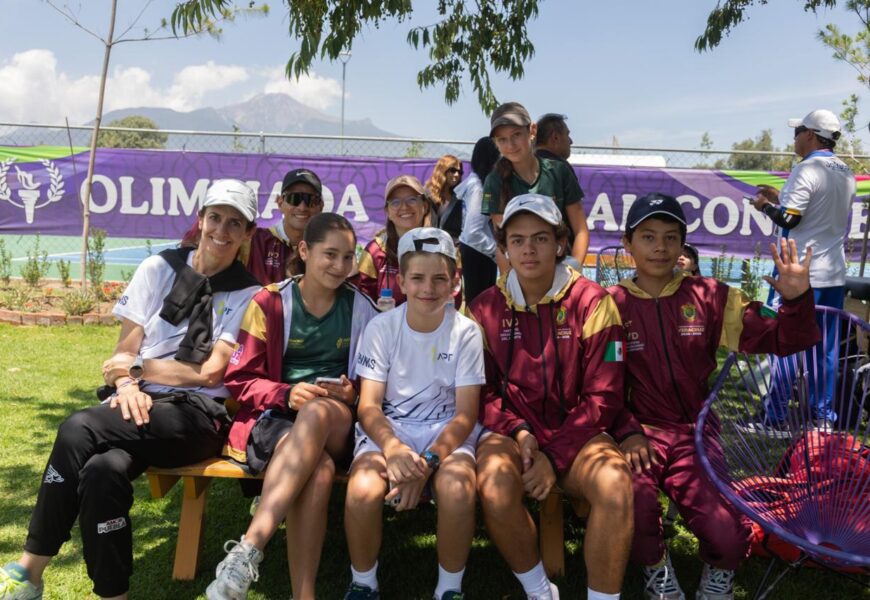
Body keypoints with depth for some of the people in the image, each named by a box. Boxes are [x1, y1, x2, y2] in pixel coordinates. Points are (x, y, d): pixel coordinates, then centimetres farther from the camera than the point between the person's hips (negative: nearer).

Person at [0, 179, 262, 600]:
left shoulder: (247, 295, 2)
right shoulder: (159, 268, 11)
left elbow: (210, 373, -4)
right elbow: (125, 349, 8)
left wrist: (138, 367, -4)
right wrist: (126, 386, -12)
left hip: (198, 414, -3)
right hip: (140, 408, 3)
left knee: (79, 430, -27)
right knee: (103, 470, -32)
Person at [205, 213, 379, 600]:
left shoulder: (361, 308, 9)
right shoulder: (269, 303, 4)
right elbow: (240, 380, 3)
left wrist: (352, 393, -9)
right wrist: (286, 394, -16)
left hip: (338, 427, 1)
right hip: (274, 419, -1)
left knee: (319, 412, -38)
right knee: (318, 468, -37)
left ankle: (247, 553, -41)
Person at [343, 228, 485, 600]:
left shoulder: (465, 332, -4)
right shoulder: (381, 327, -2)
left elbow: (465, 414, -6)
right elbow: (369, 405, -6)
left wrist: (429, 461, -23)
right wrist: (392, 447, -28)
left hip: (446, 431, 0)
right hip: (388, 429, 1)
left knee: (458, 491, -33)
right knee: (363, 490, -31)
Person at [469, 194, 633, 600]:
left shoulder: (591, 303, -3)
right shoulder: (486, 309, 4)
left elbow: (602, 396, -5)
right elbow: (483, 392, 6)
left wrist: (555, 456, -13)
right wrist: (518, 431, -14)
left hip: (576, 434, -1)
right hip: (511, 432, 1)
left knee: (615, 483, -32)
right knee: (494, 482, -32)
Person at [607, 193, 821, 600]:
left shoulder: (709, 296, 4)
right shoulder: (612, 304, 0)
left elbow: (777, 341, 3)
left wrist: (796, 300, -16)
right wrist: (626, 432, -16)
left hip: (694, 432, 1)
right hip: (639, 431, -1)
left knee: (728, 538, -21)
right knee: (633, 501, -33)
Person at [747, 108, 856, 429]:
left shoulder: (807, 170, -14)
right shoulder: (846, 174, 11)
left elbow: (788, 219, -17)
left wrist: (765, 205, 2)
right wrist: (781, 197, 22)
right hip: (834, 275, 8)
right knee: (826, 348, 11)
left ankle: (775, 417, 2)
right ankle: (824, 416, 17)